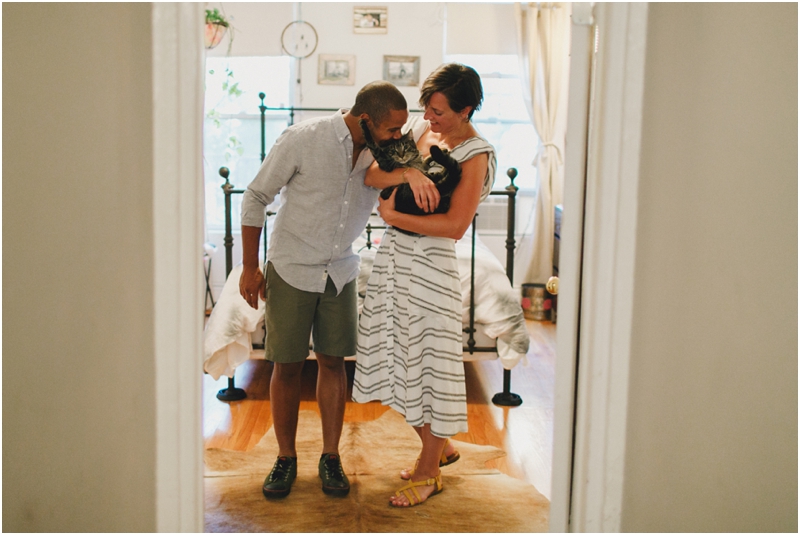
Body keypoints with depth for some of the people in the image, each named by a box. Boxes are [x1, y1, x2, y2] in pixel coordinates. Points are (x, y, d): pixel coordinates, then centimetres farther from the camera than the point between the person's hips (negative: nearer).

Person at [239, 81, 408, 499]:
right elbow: (256, 197, -9)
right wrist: (249, 268, -7)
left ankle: (330, 457, 20)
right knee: (287, 366, 3)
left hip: (341, 272, 4)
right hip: (291, 270, -3)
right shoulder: (304, 139, -18)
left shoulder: (384, 151, -5)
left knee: (333, 362, 6)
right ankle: (286, 457, 20)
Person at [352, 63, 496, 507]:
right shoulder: (419, 129, 7)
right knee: (397, 356, 14)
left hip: (431, 263, -7)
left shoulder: (476, 155, -12)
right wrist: (407, 172, -21)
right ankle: (440, 446, 34)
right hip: (393, 253, 7)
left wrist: (392, 215, -15)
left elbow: (455, 225, -21)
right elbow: (370, 174, -2)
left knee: (427, 359, 1)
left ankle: (428, 472, 18)